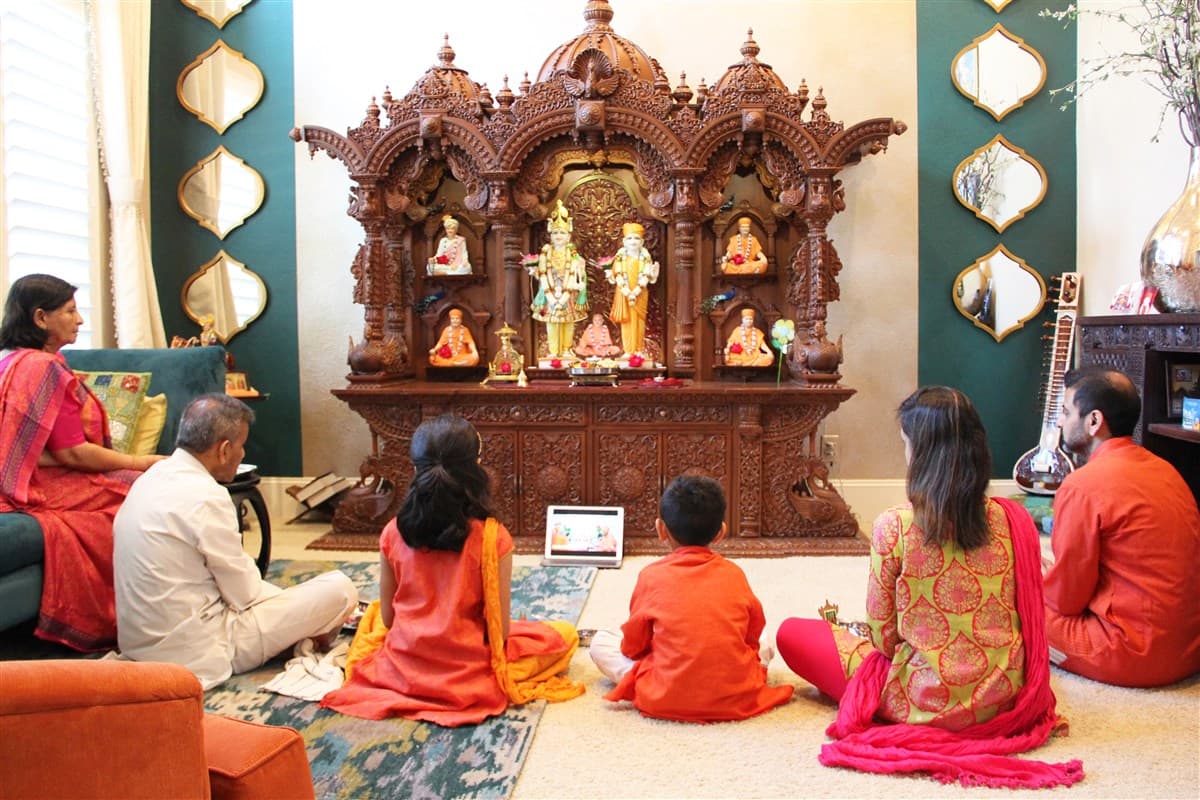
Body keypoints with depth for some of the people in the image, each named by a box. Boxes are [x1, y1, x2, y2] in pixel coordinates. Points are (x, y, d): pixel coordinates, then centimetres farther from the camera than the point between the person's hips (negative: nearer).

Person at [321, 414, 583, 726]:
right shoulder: (492, 538, -19)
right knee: (565, 635, 17)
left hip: (401, 671, 1)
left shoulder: (393, 533, -9)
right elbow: (500, 630, -13)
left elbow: (387, 618, 1)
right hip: (467, 677, -1)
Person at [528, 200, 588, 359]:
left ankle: (566, 350, 12)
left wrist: (564, 297, -17)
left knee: (568, 323, 3)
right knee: (552, 323, 0)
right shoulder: (546, 252, 3)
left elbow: (573, 276, -7)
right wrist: (551, 296, -14)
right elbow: (543, 276, -3)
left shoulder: (572, 254, 1)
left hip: (568, 295, 0)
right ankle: (553, 352, 5)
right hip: (551, 294, 0)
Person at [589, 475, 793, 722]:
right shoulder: (734, 573, 3)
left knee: (600, 642, 15)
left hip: (666, 701, -2)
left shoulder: (652, 575, -2)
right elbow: (753, 634, 15)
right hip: (736, 699, 3)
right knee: (763, 645, 31)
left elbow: (633, 645, 6)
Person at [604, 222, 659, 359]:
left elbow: (645, 277, -8)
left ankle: (639, 350, 8)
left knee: (639, 321, 3)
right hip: (623, 294, 0)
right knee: (626, 321, 1)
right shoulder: (621, 256, 0)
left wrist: (635, 293, -18)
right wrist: (627, 293, -17)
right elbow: (619, 276, -6)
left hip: (640, 294, 0)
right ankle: (628, 350, 5)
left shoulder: (645, 257, 0)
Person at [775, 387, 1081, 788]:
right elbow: (1031, 620, 4)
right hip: (1006, 700, 5)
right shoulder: (1013, 519, -8)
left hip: (927, 702, -5)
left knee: (792, 633, 9)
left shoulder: (894, 525, -19)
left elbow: (883, 638, -12)